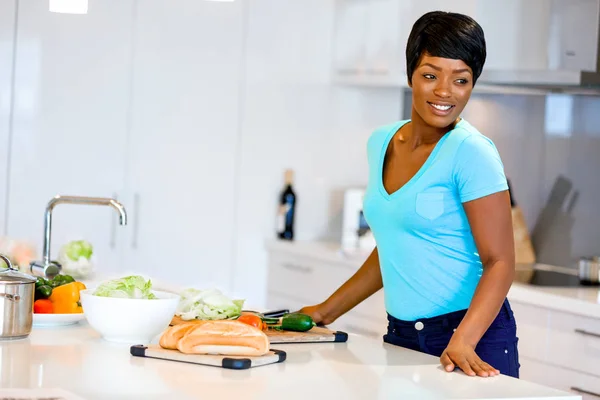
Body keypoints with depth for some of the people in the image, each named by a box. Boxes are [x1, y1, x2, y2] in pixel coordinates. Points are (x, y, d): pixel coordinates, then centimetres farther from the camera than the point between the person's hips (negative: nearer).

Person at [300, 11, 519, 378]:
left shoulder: (471, 152, -13)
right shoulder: (381, 142, 8)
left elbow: (500, 262, -16)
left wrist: (462, 342, -27)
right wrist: (327, 311, 18)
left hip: (473, 338, -6)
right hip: (400, 335, 6)